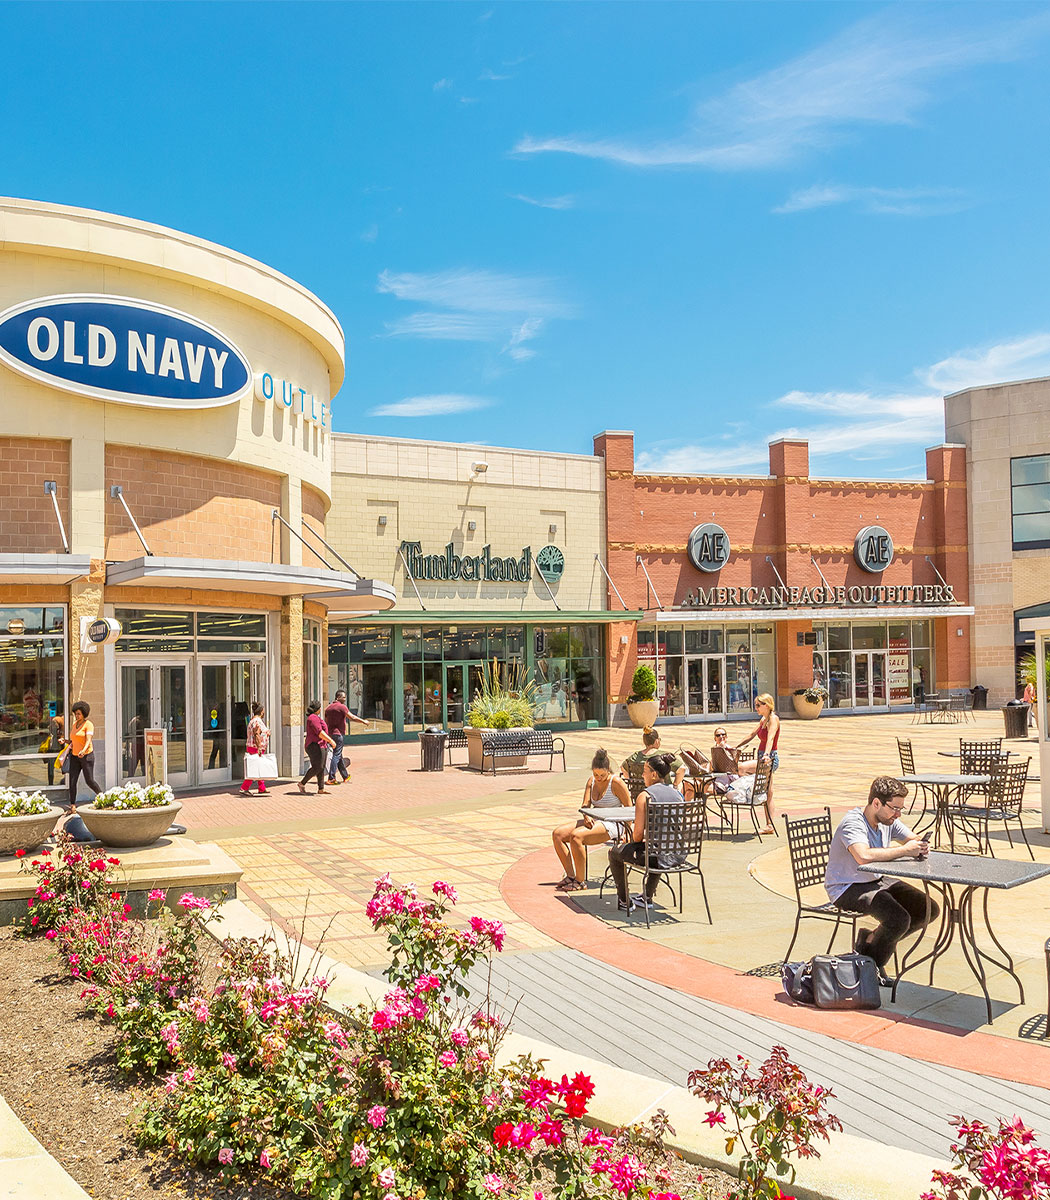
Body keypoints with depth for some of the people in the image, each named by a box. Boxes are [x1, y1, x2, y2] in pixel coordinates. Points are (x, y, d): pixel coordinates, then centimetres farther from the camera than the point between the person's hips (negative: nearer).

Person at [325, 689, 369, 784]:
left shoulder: (328, 708, 16)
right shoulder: (341, 707, -9)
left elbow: (326, 722, 19)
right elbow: (352, 717, -13)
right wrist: (363, 721, -3)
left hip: (330, 733, 9)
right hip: (338, 734, -9)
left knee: (338, 755, 13)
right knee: (336, 756, -8)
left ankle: (346, 776, 21)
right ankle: (331, 778, -12)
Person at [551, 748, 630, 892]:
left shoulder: (616, 782, -9)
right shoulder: (591, 781, 11)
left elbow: (629, 809, -6)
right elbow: (585, 804, 6)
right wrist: (587, 817, -17)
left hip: (610, 825, -8)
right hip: (592, 821, 8)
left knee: (576, 836, -32)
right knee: (557, 834, -10)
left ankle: (580, 881, -21)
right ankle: (570, 876, -8)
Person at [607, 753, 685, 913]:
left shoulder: (645, 796, -12)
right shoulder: (678, 794, 7)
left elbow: (638, 834, -13)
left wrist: (635, 842, 11)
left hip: (657, 857, -6)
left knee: (614, 852, 20)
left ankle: (624, 901, 29)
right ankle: (648, 897, 49)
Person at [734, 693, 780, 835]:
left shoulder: (773, 719, -13)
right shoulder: (763, 719, 14)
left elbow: (770, 738, -29)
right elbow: (751, 735, 22)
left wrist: (766, 755, -43)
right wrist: (735, 747, 22)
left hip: (770, 758, -9)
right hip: (762, 757, 9)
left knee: (740, 768, -23)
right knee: (767, 794, 9)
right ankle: (770, 826, 13)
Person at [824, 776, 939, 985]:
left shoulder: (888, 820, 0)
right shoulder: (853, 823, -25)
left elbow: (914, 839, 11)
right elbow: (864, 856, -43)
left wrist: (921, 846, -16)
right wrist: (903, 850, -32)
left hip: (876, 881, 9)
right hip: (847, 888, -9)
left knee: (929, 909, 3)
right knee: (899, 919, -28)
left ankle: (870, 939, 13)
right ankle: (871, 967, -1)